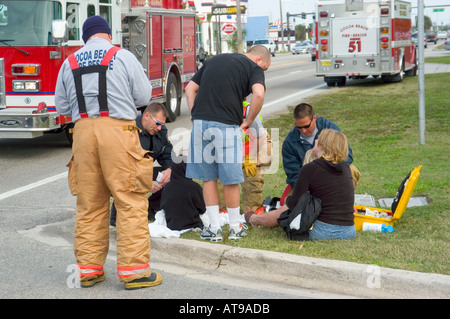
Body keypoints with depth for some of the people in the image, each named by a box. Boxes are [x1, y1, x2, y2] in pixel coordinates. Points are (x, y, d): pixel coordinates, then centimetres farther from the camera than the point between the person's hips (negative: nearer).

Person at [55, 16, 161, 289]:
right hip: (117, 130, -4)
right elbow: (144, 96, 4)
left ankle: (89, 268, 16)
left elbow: (62, 106, 15)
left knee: (89, 204, 11)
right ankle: (133, 270, -1)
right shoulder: (123, 57, 1)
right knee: (131, 202, 0)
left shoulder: (69, 63, 11)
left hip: (83, 132, 4)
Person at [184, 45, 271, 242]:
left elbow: (190, 89, 21)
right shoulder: (254, 68, 5)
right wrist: (247, 122, -2)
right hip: (226, 125, -5)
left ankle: (214, 229, 15)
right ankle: (235, 228, 19)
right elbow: (258, 94, -14)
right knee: (230, 180, 7)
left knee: (208, 178, 12)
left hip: (200, 123, 5)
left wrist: (196, 118, 15)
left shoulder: (213, 60, 24)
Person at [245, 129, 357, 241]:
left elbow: (293, 203, -3)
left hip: (323, 233, -5)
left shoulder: (309, 169, -9)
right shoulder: (346, 167, 8)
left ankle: (254, 219, 50)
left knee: (283, 211, 21)